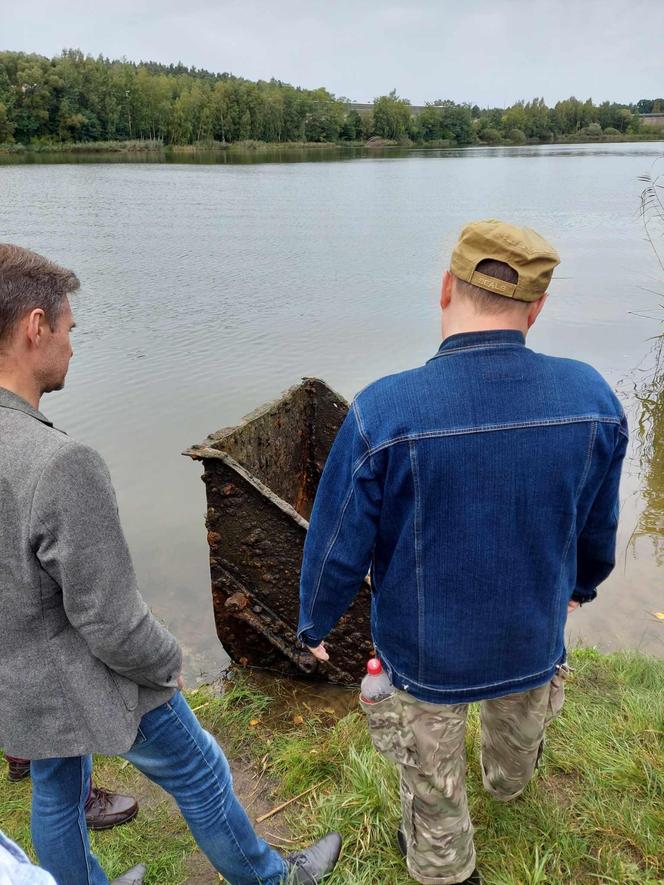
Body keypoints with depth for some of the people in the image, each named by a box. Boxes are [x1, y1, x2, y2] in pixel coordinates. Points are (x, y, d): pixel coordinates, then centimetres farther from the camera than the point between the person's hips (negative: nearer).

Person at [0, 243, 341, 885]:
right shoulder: (60, 465, -36)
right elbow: (113, 625, -28)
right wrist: (167, 665, -7)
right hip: (87, 681, -6)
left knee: (55, 792, 28)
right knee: (198, 774, 17)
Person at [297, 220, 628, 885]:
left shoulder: (383, 413, -31)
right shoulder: (590, 398, -18)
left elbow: (337, 547, -19)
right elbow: (597, 526, -1)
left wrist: (314, 624, 2)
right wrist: (583, 583, 21)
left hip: (425, 656, -4)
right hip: (534, 641, 5)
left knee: (433, 781, 26)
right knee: (519, 730, 38)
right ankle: (507, 782, 71)